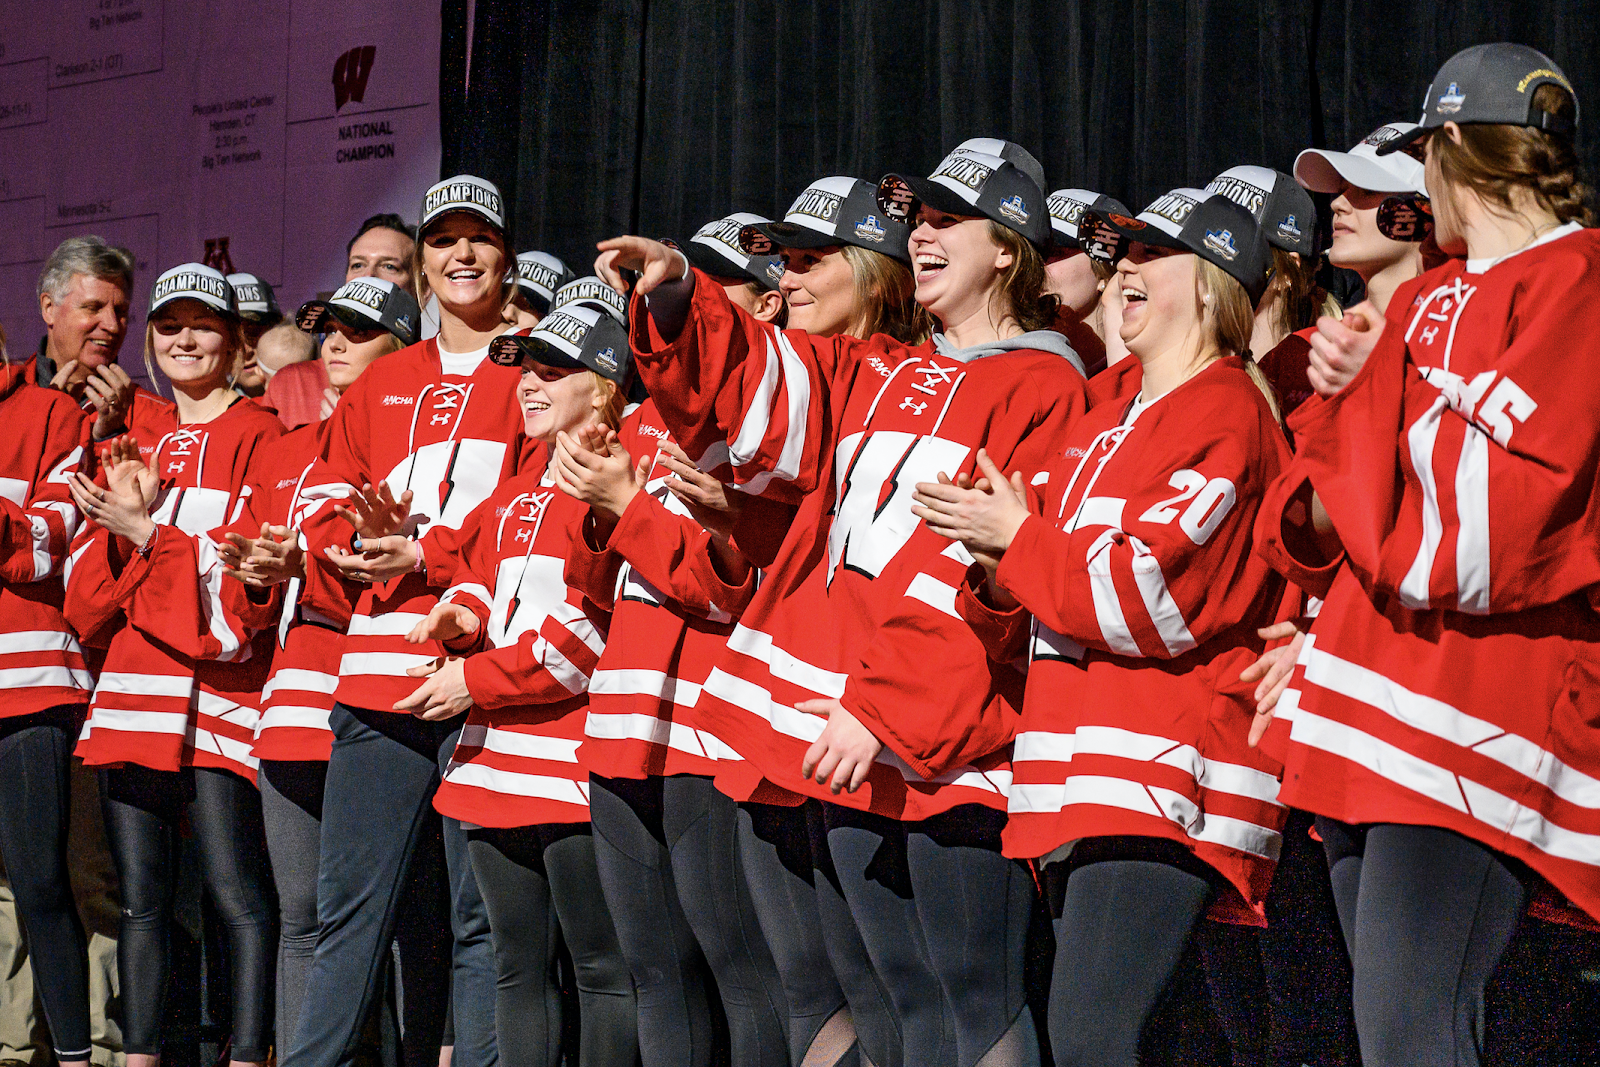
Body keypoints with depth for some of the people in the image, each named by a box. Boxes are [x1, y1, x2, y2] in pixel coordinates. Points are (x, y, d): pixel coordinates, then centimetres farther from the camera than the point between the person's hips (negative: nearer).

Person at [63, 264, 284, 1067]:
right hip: (130, 689, 6)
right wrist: (114, 524, -2)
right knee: (140, 900, 8)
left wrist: (150, 528, -11)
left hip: (216, 691, -6)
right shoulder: (132, 445, 20)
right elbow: (87, 599, 17)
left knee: (237, 894, -10)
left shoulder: (259, 438, 1)